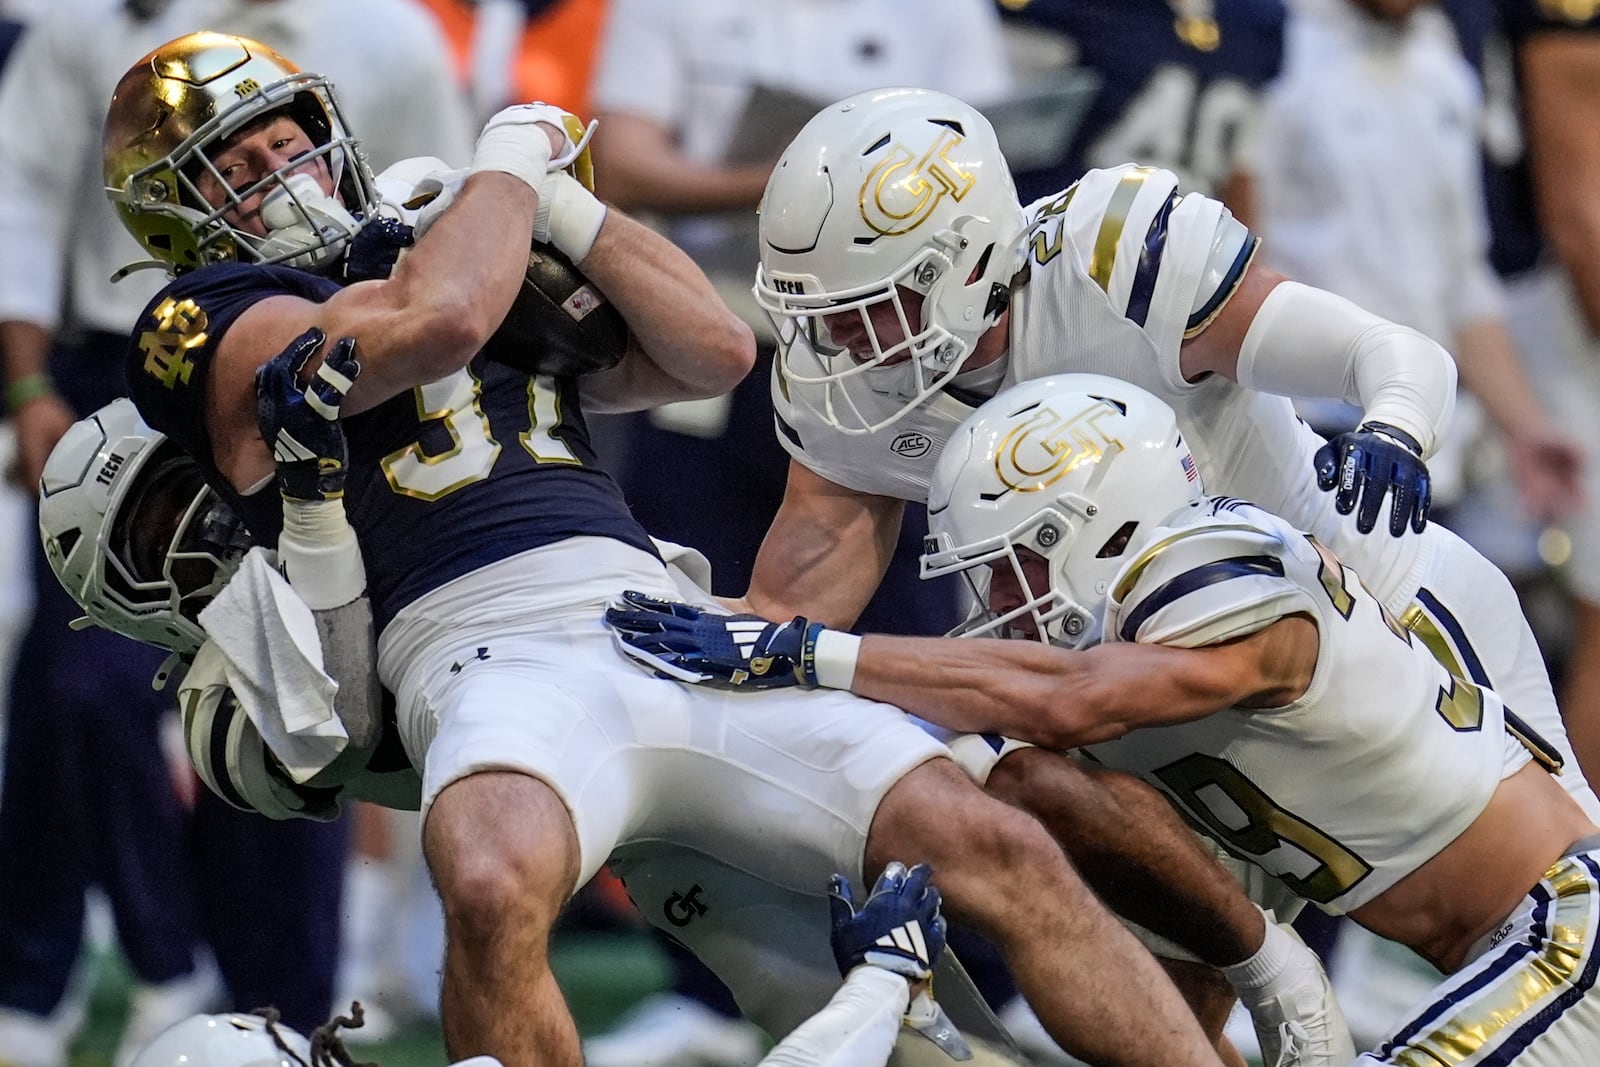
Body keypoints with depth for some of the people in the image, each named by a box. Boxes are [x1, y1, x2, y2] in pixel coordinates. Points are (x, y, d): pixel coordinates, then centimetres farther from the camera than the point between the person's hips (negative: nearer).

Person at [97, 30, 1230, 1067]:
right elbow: (437, 321, -10)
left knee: (1000, 853, -9)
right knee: (493, 894, -42)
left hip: (675, 632, 6)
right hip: (499, 659, -6)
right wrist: (509, 162, 8)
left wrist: (557, 203, 17)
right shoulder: (218, 321, 8)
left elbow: (714, 351, 25)